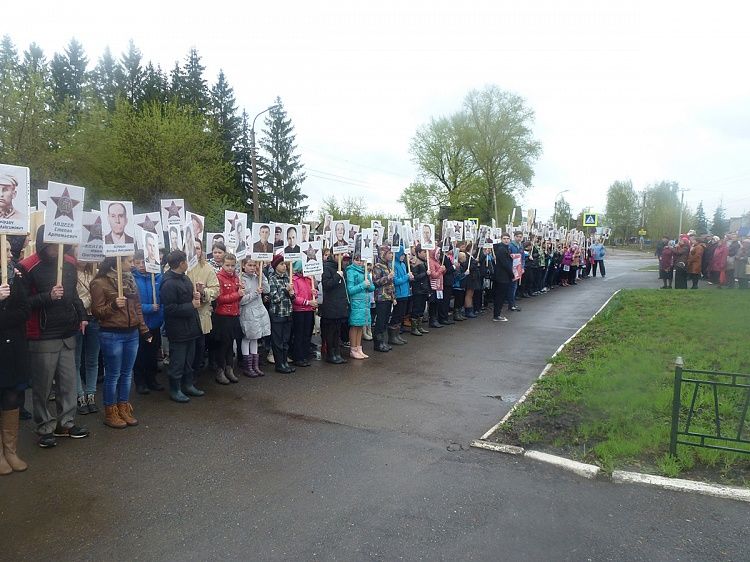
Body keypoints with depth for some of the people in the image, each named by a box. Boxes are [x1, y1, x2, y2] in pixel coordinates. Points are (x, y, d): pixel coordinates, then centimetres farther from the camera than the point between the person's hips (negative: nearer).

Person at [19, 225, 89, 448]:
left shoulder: (69, 263, 7)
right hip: (42, 336, -5)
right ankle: (45, 428, 17)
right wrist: (48, 297, -24)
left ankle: (66, 423, 23)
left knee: (68, 381, 10)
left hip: (68, 334, 5)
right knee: (43, 386, 4)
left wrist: (82, 316, 14)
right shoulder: (28, 267, -11)